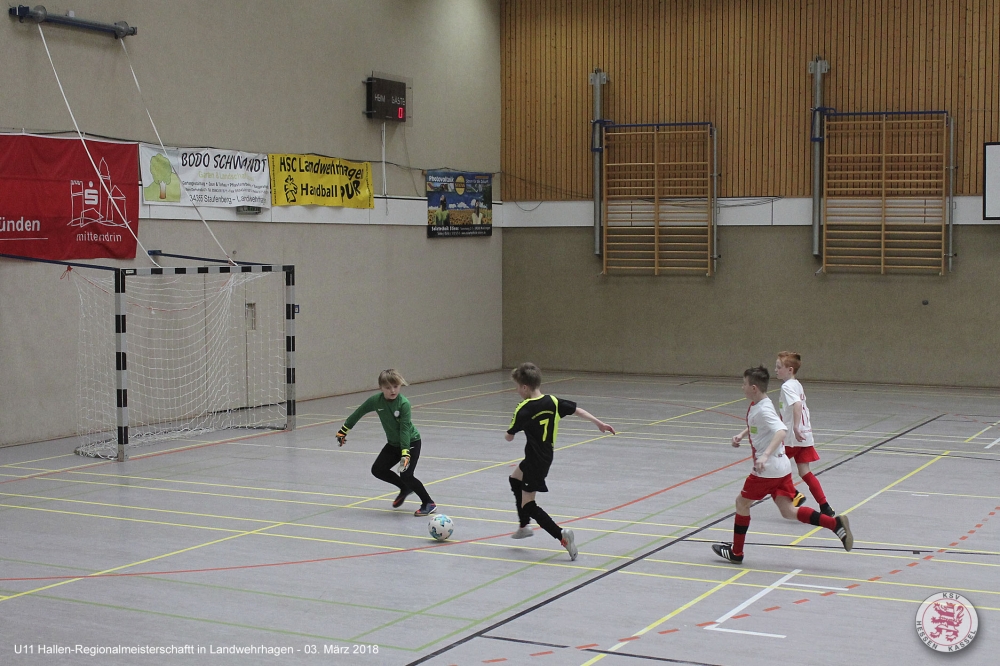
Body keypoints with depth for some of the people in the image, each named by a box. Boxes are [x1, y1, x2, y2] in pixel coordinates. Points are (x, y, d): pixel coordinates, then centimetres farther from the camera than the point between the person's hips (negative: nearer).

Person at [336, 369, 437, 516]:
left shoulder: (404, 404, -26)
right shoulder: (376, 401, -13)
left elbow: (405, 429, -29)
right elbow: (358, 413, 3)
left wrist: (405, 453, -36)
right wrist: (343, 430, 11)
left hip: (411, 442, -6)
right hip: (393, 443, 6)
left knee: (406, 475, -18)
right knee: (377, 469, 2)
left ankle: (429, 504, -2)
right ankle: (405, 489, 23)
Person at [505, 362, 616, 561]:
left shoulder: (524, 410, -19)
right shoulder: (552, 401, -2)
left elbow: (509, 437, -12)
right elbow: (577, 409, 1)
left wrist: (514, 426, 11)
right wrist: (599, 423, 8)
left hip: (535, 461, -9)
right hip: (546, 456, 9)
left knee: (528, 505, -4)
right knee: (515, 479, 32)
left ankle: (561, 535, -21)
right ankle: (524, 527, 40)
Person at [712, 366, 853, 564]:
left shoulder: (763, 410, -19)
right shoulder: (755, 406, 11)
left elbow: (781, 431, -35)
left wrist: (765, 455, -44)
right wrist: (741, 435, 16)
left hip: (768, 469, -9)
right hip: (781, 466, 9)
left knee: (742, 502, 8)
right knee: (788, 512, 3)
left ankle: (736, 552, 19)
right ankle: (836, 524, -9)